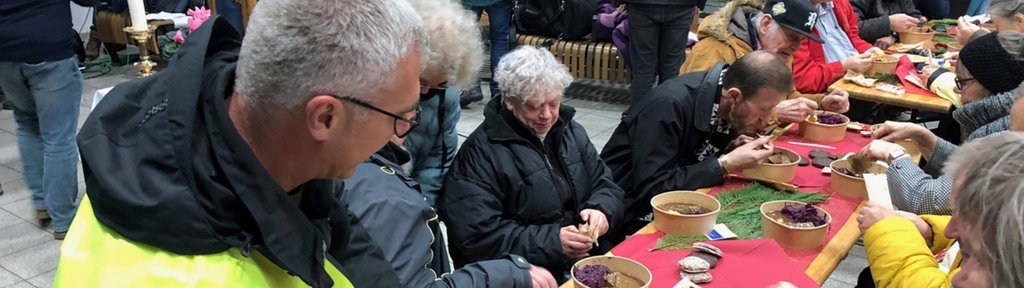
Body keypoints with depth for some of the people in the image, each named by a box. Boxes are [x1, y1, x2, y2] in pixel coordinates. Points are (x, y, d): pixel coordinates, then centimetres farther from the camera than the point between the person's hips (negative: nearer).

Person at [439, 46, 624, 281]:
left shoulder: (572, 132, 12)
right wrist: (552, 242, -20)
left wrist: (601, 210, -7)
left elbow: (605, 184, 17)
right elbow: (477, 236, -17)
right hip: (526, 274, -6)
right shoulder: (480, 153, -10)